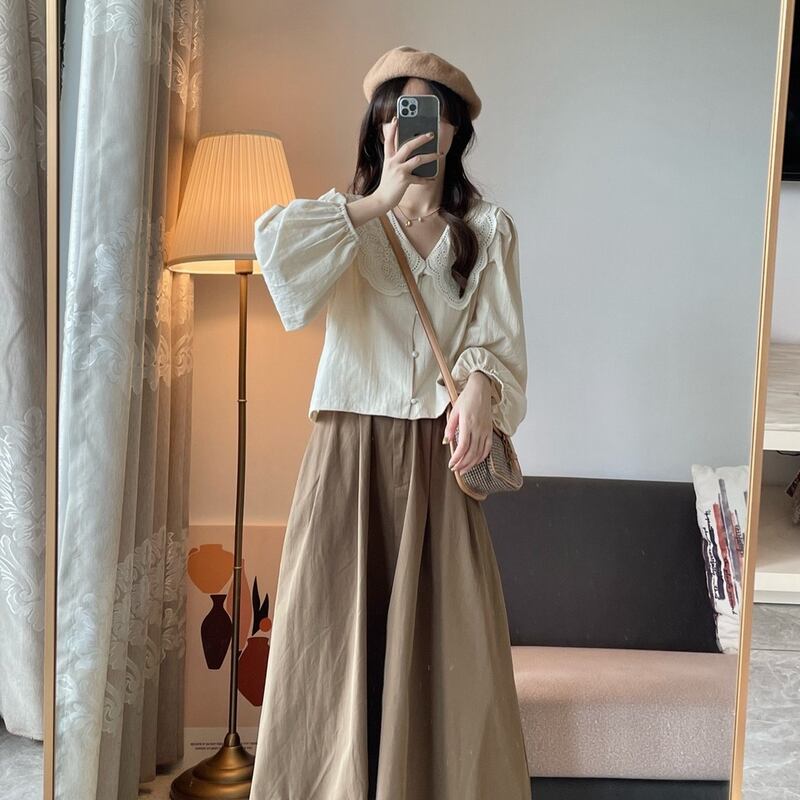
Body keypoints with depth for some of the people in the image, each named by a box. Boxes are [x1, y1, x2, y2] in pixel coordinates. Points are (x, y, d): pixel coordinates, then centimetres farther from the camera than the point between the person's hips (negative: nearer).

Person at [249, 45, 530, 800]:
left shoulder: (488, 228, 10)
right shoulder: (347, 218, 9)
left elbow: (498, 336, -4)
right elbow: (274, 246, -14)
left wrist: (479, 389, -24)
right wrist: (377, 201, -12)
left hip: (438, 452, 0)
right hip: (349, 447, 0)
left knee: (442, 640, -1)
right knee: (335, 632, 0)